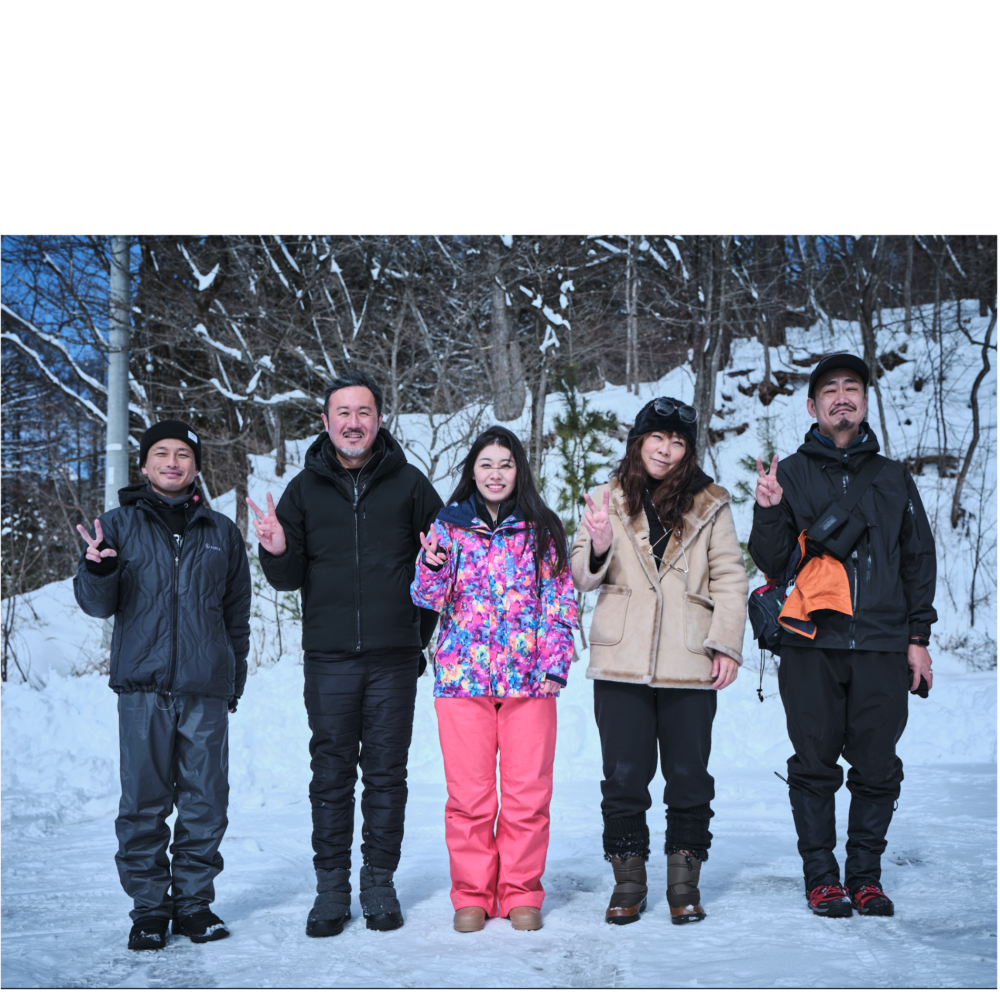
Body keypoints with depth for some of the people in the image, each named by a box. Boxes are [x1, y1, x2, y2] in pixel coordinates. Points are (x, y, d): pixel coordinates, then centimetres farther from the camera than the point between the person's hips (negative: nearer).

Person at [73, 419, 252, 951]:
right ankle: (149, 907, 10)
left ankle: (194, 900, 14)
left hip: (206, 688, 1)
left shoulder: (221, 532, 14)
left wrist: (234, 681, 14)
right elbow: (97, 605, 4)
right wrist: (97, 571, -17)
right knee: (143, 801, 0)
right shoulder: (119, 524, 9)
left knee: (206, 801, 3)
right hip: (142, 686, -1)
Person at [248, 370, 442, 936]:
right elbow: (289, 579, 8)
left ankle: (380, 884, 17)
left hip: (394, 656, 0)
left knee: (386, 773, 6)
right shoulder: (306, 489, 8)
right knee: (332, 774, 4)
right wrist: (278, 552, -14)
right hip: (329, 658, 1)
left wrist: (425, 629, -3)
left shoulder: (409, 483, 6)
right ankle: (332, 888, 13)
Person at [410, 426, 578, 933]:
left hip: (529, 677, 0)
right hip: (462, 674, 0)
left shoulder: (543, 530, 8)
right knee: (468, 793, 2)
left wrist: (555, 662, -1)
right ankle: (471, 895, 16)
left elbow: (561, 600, 8)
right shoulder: (448, 525, 8)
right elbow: (430, 599, 3)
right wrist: (432, 568, -18)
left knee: (527, 792, 1)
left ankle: (521, 894, 15)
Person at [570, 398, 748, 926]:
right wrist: (599, 547, -17)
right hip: (620, 663, 0)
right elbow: (583, 576, 4)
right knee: (624, 775, 4)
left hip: (689, 665, 0)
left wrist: (727, 644, -4)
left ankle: (684, 882, 19)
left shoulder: (710, 505, 5)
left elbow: (729, 579, 5)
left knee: (689, 776, 5)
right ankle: (628, 880, 16)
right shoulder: (610, 498, 7)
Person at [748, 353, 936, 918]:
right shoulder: (791, 474, 8)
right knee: (815, 766, 2)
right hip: (812, 645, -1)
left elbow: (919, 559, 15)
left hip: (883, 646, 2)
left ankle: (866, 874, 16)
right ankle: (822, 876, 13)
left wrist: (918, 638, 8)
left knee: (877, 769, 2)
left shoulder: (893, 478, 14)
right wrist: (770, 513, -16)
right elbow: (773, 561, 3)